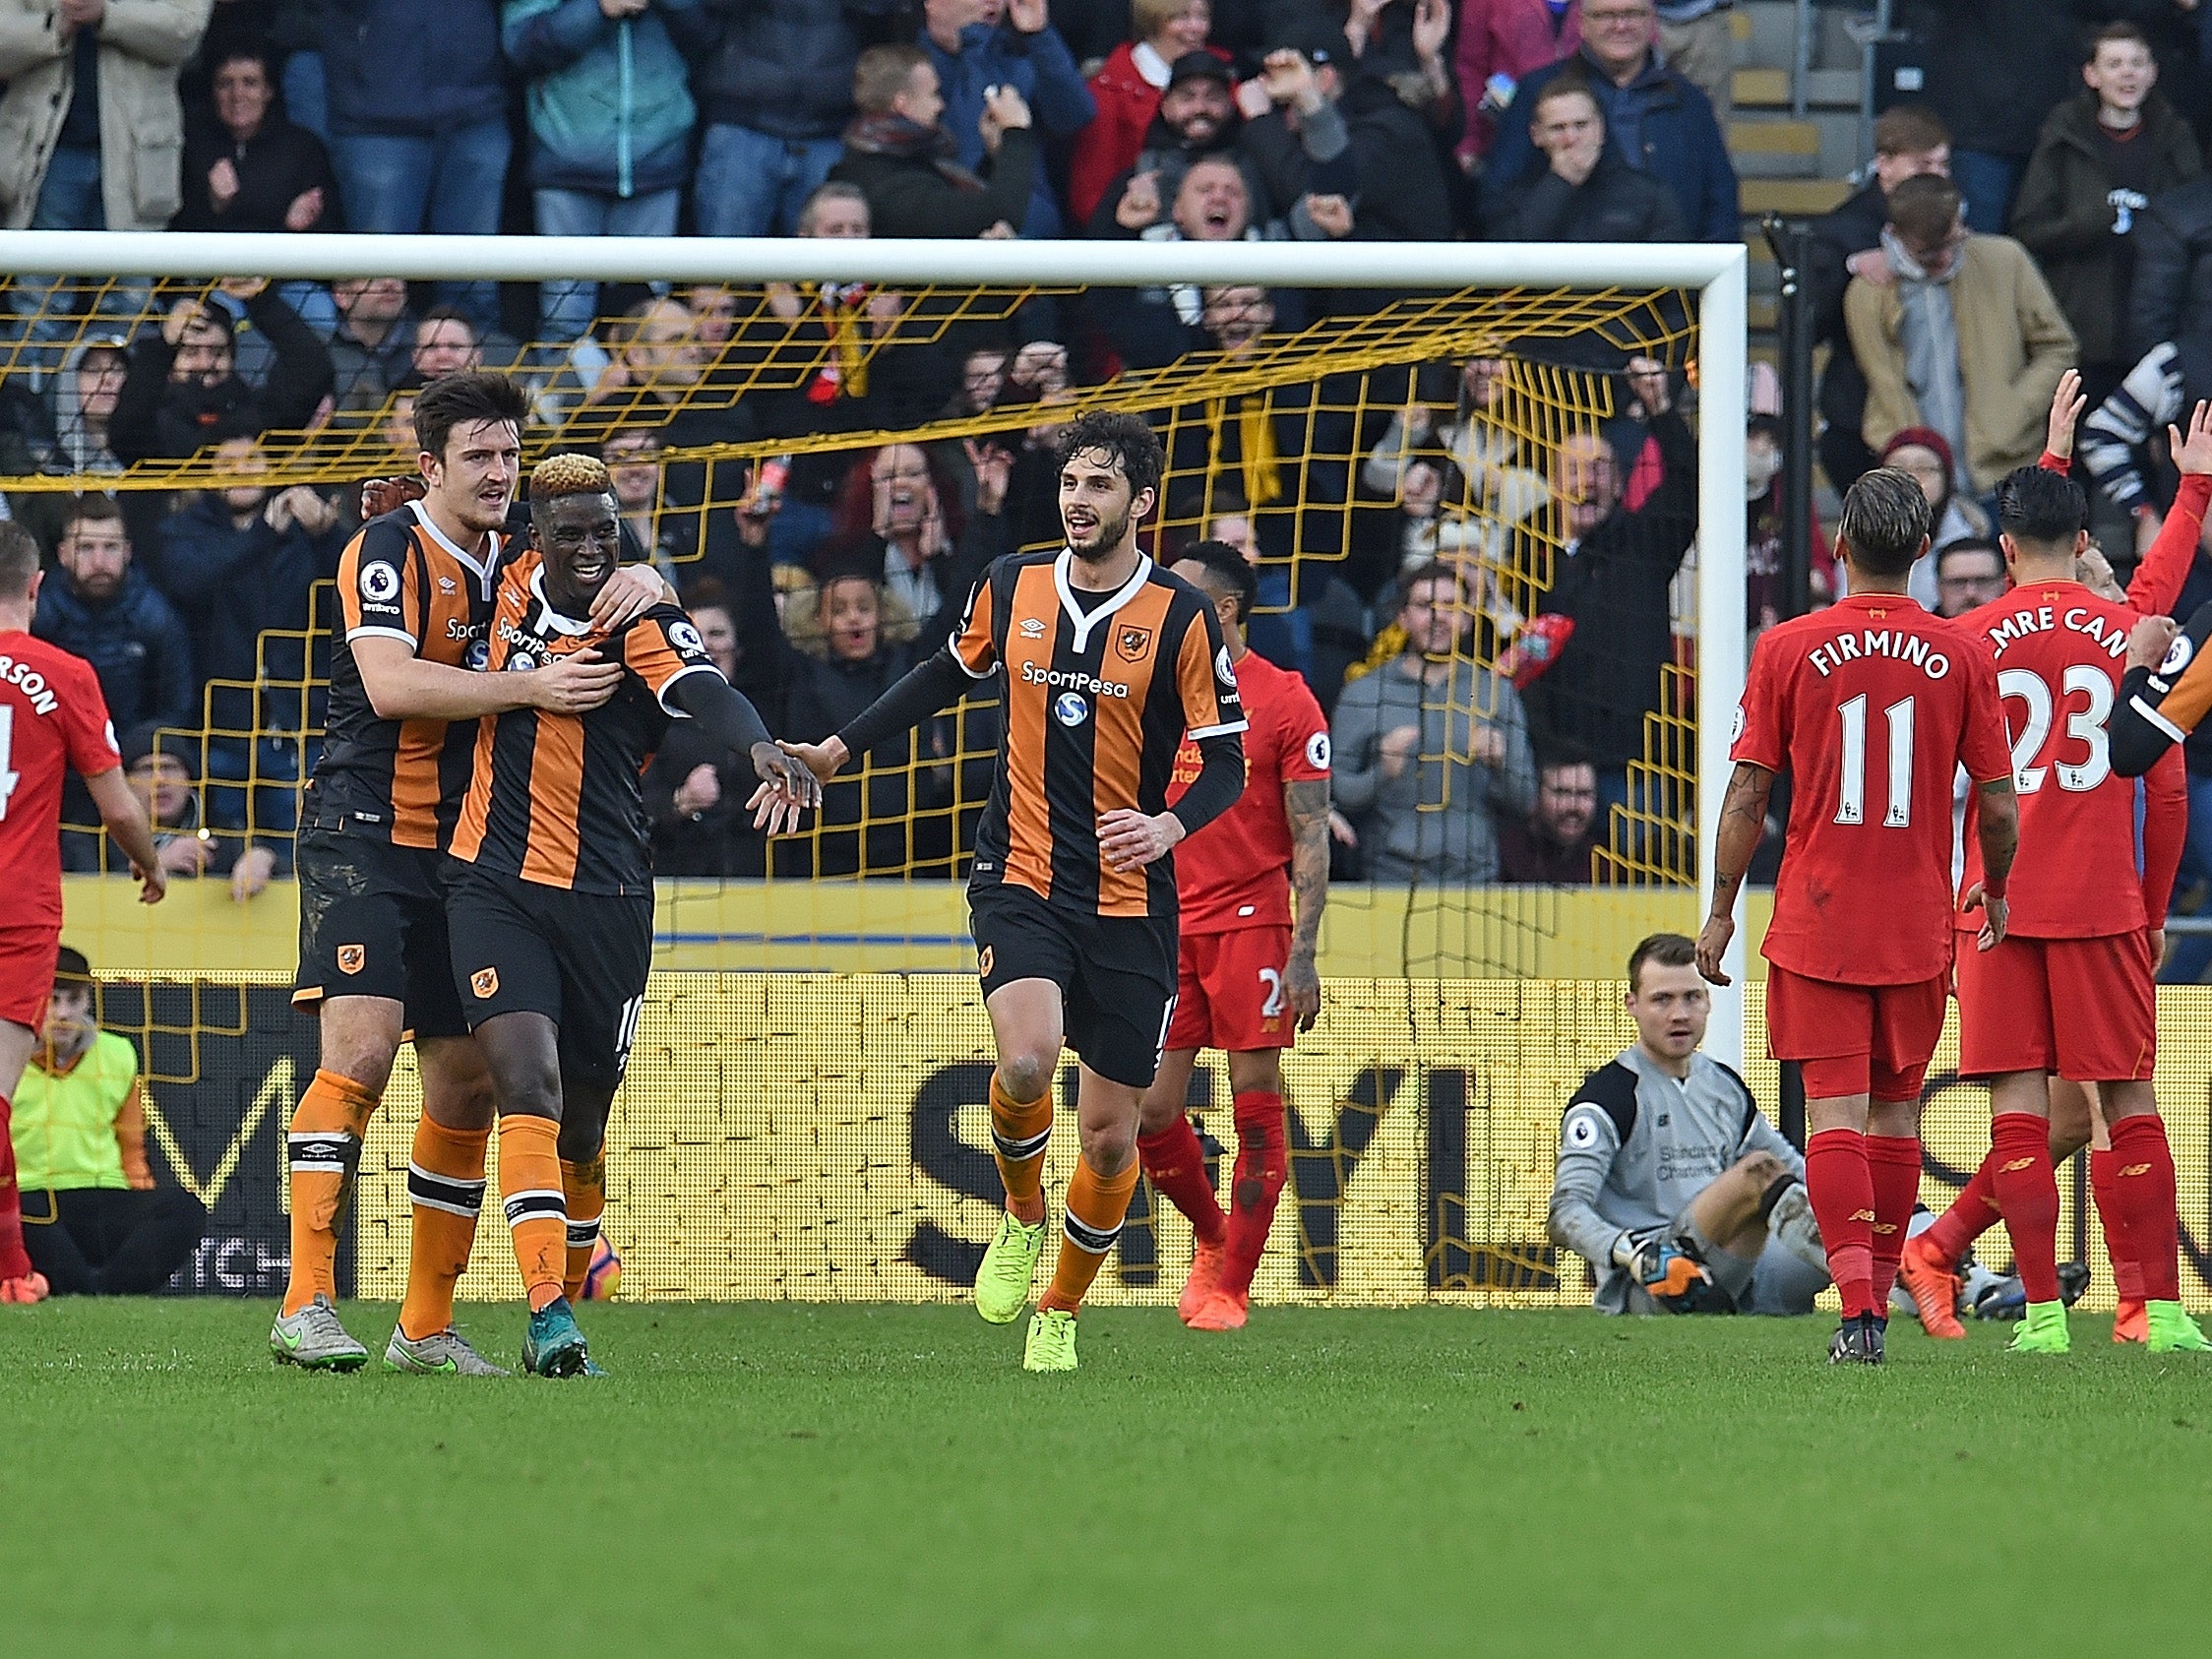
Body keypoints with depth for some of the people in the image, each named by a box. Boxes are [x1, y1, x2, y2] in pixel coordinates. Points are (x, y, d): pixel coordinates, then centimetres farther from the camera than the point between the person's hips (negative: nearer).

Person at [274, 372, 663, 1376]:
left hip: (470, 856, 7)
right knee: (360, 1052, -21)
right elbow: (391, 685, -22)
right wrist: (528, 686, -27)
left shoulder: (516, 563, 12)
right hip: (367, 833, -7)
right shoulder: (389, 550, -9)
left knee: (467, 1085, 6)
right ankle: (306, 1304, -22)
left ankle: (426, 1327, 13)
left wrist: (638, 585, -7)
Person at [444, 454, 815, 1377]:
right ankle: (550, 1315, -25)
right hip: (496, 891, 1)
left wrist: (760, 748, -50)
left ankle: (563, 1304, 30)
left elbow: (701, 691, -30)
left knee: (581, 1128, 9)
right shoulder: (513, 585, 3)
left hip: (606, 902, -1)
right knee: (528, 1088, -18)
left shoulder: (645, 623, -8)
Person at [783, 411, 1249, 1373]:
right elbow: (949, 674, 23)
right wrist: (839, 749, 22)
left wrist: (1171, 826, -23)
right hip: (1021, 883, 1)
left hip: (1131, 903, -1)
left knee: (1111, 1135, 3)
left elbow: (1226, 761, -3)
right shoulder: (1011, 586, 4)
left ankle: (1059, 1315, 27)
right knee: (1026, 1062, -26)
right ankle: (1022, 1220, 5)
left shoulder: (1182, 617, -6)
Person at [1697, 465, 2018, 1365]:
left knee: (1835, 1110, -4)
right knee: (1895, 1111, 14)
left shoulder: (1787, 649, -5)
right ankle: (1877, 1298, 20)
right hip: (1917, 927, 2)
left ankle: (1856, 1304, -18)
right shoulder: (1963, 657, -2)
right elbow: (1999, 805, 0)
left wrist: (1721, 912, 6)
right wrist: (1995, 888, 20)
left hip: (1817, 920, -2)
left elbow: (1746, 795, -5)